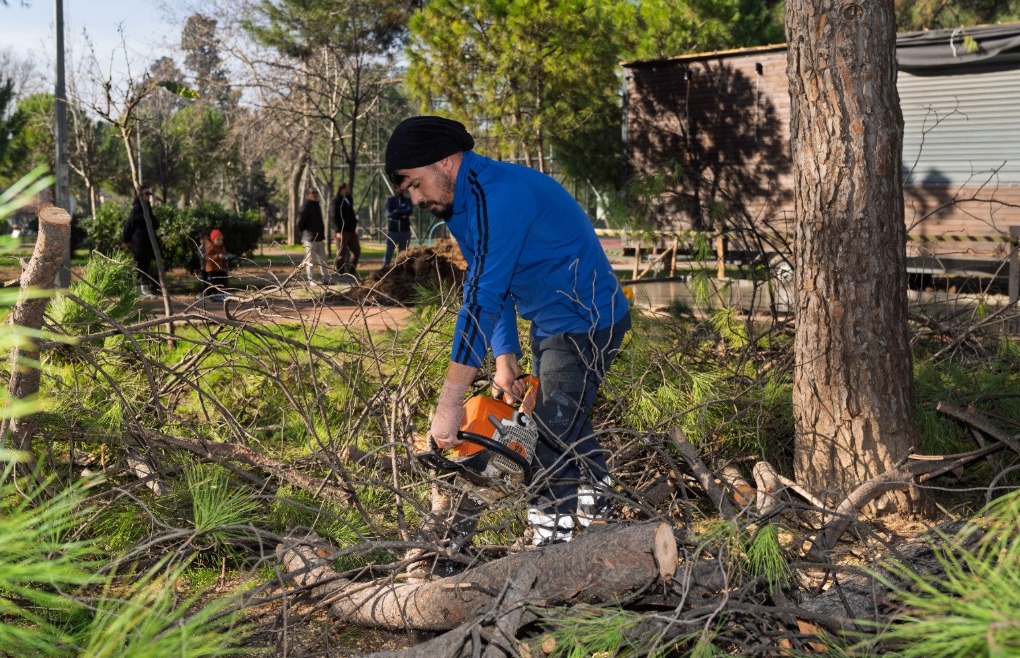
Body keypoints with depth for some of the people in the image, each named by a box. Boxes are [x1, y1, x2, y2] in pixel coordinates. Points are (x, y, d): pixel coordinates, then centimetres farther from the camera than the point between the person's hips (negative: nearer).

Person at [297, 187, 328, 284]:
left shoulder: (317, 206, 15)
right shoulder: (306, 206, -12)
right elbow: (300, 221, -14)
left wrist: (322, 234, 17)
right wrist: (303, 232, -2)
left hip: (319, 237, 8)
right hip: (310, 238, -8)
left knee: (322, 258, 9)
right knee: (311, 259, -2)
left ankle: (325, 278, 13)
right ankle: (311, 279, 5)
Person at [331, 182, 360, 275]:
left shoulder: (349, 199, 15)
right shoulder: (336, 201, -9)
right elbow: (333, 216, -14)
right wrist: (338, 231, -20)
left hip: (351, 230, 8)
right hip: (342, 231, -8)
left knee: (356, 250, 10)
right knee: (341, 253, 0)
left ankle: (352, 269, 21)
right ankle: (340, 272, 8)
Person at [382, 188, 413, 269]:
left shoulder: (407, 200, 9)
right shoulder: (390, 200, 4)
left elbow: (409, 210, -10)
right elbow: (389, 213, -10)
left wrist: (397, 212, -16)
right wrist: (402, 215, -16)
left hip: (405, 231, 2)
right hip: (392, 230, -2)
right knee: (389, 252, -6)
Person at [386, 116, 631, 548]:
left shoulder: (499, 194, -28)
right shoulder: (460, 204, 5)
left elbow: (482, 299, -33)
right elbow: (490, 290, 8)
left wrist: (449, 405, -33)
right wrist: (506, 362, -5)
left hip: (584, 325, -11)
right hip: (548, 325, 11)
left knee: (555, 441, -11)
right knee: (567, 425, 22)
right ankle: (598, 512, 40)